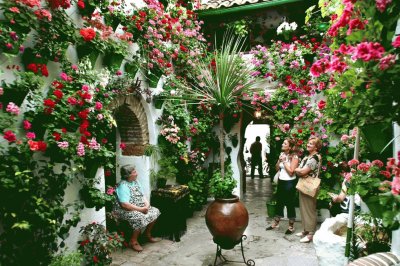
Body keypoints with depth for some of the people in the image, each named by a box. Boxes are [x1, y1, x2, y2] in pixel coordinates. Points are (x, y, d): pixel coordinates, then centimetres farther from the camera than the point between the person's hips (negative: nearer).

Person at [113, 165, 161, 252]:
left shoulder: (135, 181, 7)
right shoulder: (123, 186, -22)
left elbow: (142, 195, 12)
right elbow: (125, 204, -29)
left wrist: (147, 204, -8)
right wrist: (141, 209, -25)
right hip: (125, 211, -9)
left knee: (155, 211, -1)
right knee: (140, 218, -32)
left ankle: (147, 234, 16)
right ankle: (133, 241, -11)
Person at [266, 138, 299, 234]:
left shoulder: (294, 157, -13)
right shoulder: (282, 154, 7)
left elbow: (291, 171, -18)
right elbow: (277, 168, 10)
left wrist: (284, 161, -16)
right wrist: (279, 160, -6)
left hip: (289, 183, -7)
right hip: (281, 181, 7)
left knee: (290, 204, 5)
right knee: (279, 203, 16)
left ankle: (291, 226, 20)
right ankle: (275, 223, 29)